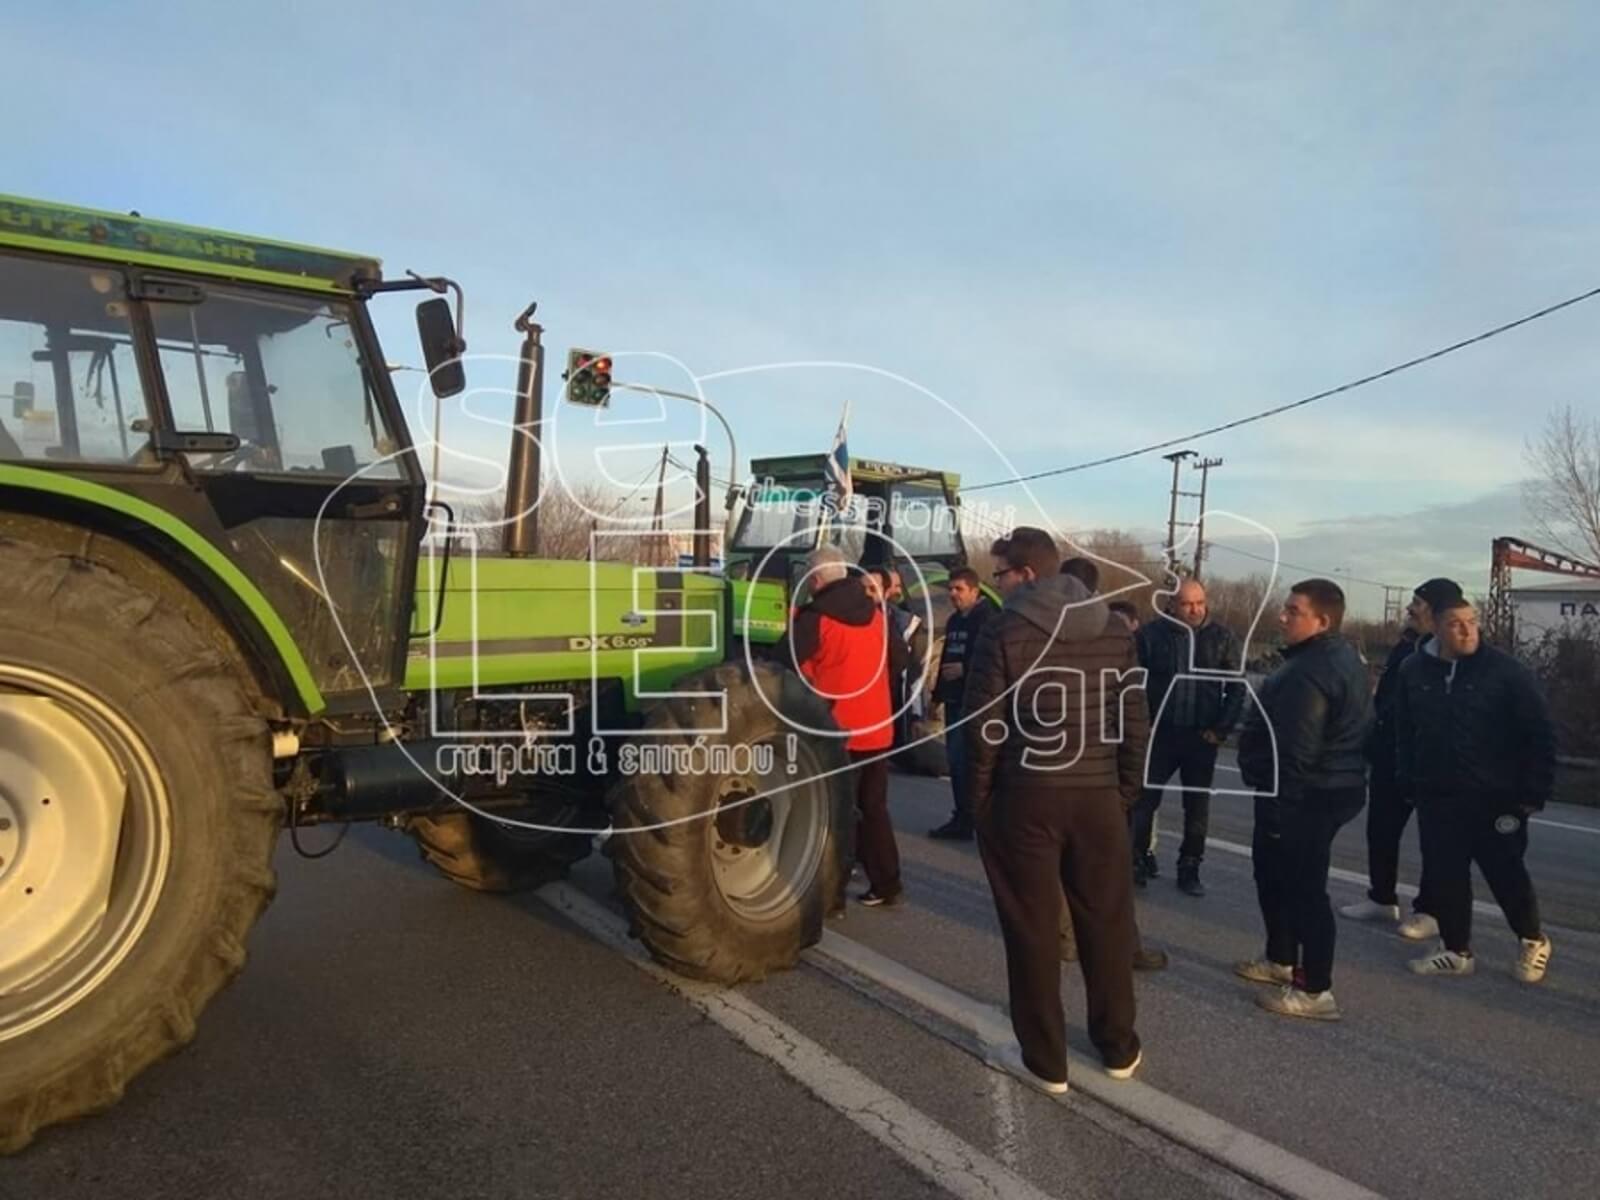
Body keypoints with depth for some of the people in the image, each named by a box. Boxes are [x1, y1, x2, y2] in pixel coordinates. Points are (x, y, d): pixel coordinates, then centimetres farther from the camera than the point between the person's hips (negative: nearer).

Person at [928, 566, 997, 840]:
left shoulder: (987, 617, -11)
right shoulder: (954, 620, 17)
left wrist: (964, 668, -22)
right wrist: (938, 692, 21)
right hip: (953, 698, 9)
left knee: (960, 759, -12)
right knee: (957, 760, 12)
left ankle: (964, 820, -5)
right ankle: (964, 817, 20)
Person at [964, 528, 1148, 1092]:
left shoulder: (1005, 630, -10)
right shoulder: (1114, 629, 5)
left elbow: (984, 724, -11)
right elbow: (1135, 722, 4)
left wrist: (979, 795, 0)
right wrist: (1124, 790, 12)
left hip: (1024, 797, -4)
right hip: (1099, 797, 4)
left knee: (1032, 929, 7)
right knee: (1107, 923, 16)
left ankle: (1045, 1060, 17)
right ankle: (1118, 1047, 30)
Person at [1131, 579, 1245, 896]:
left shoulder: (1222, 637, 0)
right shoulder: (1152, 634, -4)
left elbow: (1237, 687, 3)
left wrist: (1221, 729, -4)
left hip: (1202, 736, 1)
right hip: (1159, 732, -1)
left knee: (1198, 805, 9)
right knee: (1144, 798, 3)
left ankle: (1190, 868, 21)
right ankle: (1140, 860, 19)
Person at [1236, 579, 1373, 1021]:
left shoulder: (1310, 671, -25)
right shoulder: (1343, 657, 11)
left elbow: (1293, 749, -27)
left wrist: (1276, 801, -21)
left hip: (1304, 794, -11)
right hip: (1331, 785, 11)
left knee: (1303, 888, -3)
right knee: (1274, 872, 22)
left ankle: (1315, 990, 6)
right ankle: (1281, 959, 35)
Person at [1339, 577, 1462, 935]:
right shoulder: (1406, 646, 9)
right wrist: (1373, 744, 10)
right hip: (1391, 755, 7)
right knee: (1380, 829, 14)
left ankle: (1429, 911, 16)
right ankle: (1382, 898, 28)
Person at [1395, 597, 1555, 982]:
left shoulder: (1507, 671, -10)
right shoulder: (1415, 671, 2)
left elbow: (1540, 735, -8)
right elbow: (1404, 732, 11)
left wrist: (1534, 792, -10)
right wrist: (1409, 783, 8)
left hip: (1494, 799, -3)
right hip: (1437, 798, 4)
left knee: (1506, 875, 8)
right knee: (1444, 877, 8)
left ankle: (1533, 940, 33)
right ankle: (1456, 951, 23)